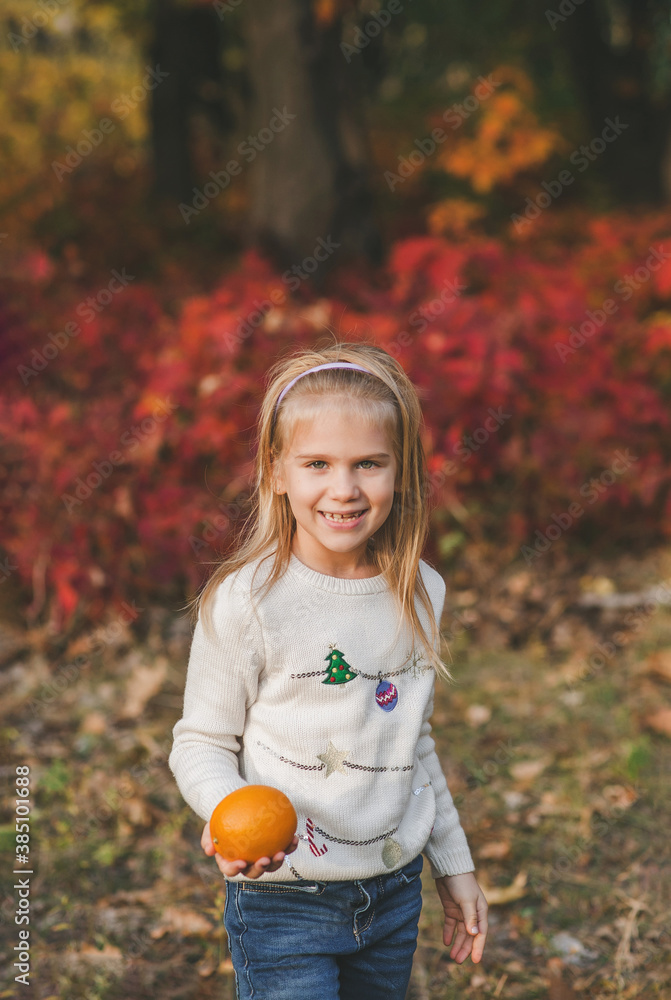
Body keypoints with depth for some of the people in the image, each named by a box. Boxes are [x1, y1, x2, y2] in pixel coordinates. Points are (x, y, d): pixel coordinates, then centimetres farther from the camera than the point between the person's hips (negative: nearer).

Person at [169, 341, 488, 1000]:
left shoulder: (421, 594, 0)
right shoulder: (245, 601, -16)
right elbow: (200, 744, -8)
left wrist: (453, 865, 18)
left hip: (395, 891, 5)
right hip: (283, 900, -5)